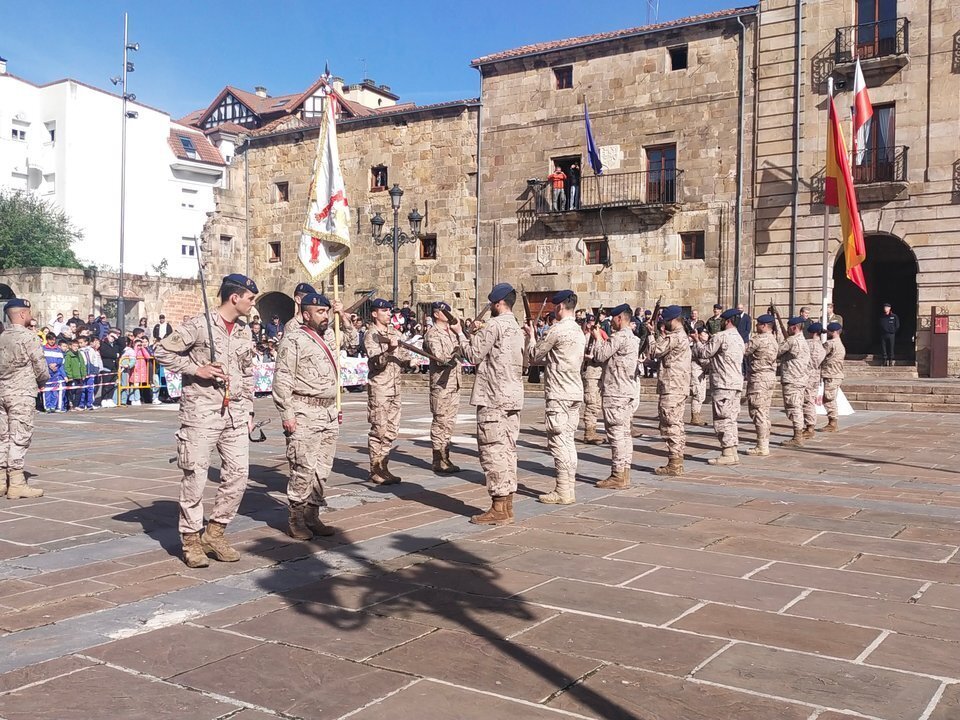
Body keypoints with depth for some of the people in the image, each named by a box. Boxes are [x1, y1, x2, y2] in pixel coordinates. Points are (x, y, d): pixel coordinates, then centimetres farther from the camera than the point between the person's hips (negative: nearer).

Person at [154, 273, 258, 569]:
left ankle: (214, 533, 17)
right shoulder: (199, 325, -7)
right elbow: (163, 351, -7)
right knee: (195, 476, -1)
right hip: (201, 412, -6)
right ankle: (191, 539, 12)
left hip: (235, 414, 6)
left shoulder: (244, 333, 13)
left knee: (238, 473, 3)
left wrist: (248, 411, 16)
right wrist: (196, 368, -14)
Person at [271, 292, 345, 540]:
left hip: (329, 413, 8)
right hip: (304, 413, -8)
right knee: (304, 468, -7)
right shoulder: (294, 340, -7)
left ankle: (312, 516, 18)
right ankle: (296, 519, 4)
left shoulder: (327, 339, 17)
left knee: (322, 469, 9)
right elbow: (282, 379, -13)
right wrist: (287, 414, -16)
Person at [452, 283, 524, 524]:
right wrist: (479, 333, 22)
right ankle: (507, 504, 14)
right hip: (513, 397, 9)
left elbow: (473, 355, -9)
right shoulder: (516, 328, 18)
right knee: (507, 449, 11)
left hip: (494, 398, -9)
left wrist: (460, 333, 5)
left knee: (492, 450, -6)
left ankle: (498, 508, -6)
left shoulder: (494, 325, -11)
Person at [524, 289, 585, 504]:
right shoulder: (579, 331, 14)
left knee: (558, 441, -6)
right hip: (575, 392, 9)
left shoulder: (556, 330, -13)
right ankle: (569, 488, 16)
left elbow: (533, 356, -3)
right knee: (568, 441, 12)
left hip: (559, 393, -9)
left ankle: (563, 492, -5)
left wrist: (530, 336, 13)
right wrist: (537, 337, 22)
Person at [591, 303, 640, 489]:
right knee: (625, 433, 12)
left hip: (616, 393, -10)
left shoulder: (620, 337, -15)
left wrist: (597, 338, 1)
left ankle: (618, 476, -6)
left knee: (616, 433, -8)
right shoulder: (633, 338, 17)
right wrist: (602, 339, 17)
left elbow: (600, 356, -13)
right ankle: (624, 474, 17)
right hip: (630, 392, 10)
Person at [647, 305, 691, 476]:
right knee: (677, 425, 14)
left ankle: (673, 465, -5)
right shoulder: (683, 336, 17)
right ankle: (677, 462, 19)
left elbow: (654, 351, -10)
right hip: (679, 388, 10)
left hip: (671, 389, -10)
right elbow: (663, 351, 17)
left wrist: (651, 333, 2)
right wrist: (660, 334, 13)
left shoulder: (674, 337, -16)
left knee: (670, 425, -7)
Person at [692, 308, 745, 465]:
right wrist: (707, 341, 22)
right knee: (731, 419, 12)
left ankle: (728, 454, -6)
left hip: (724, 384, -9)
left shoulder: (721, 336, -12)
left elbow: (704, 353, -6)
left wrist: (697, 342, 10)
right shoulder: (739, 338, 18)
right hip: (736, 383, 9)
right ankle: (733, 453, 13)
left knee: (722, 419, -6)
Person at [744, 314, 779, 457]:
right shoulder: (773, 340, 14)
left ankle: (762, 447, -4)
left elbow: (743, 352, -9)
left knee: (758, 412, -5)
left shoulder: (758, 339, -14)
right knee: (765, 412, 13)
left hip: (759, 377, -9)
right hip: (770, 376, 9)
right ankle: (764, 444, 18)